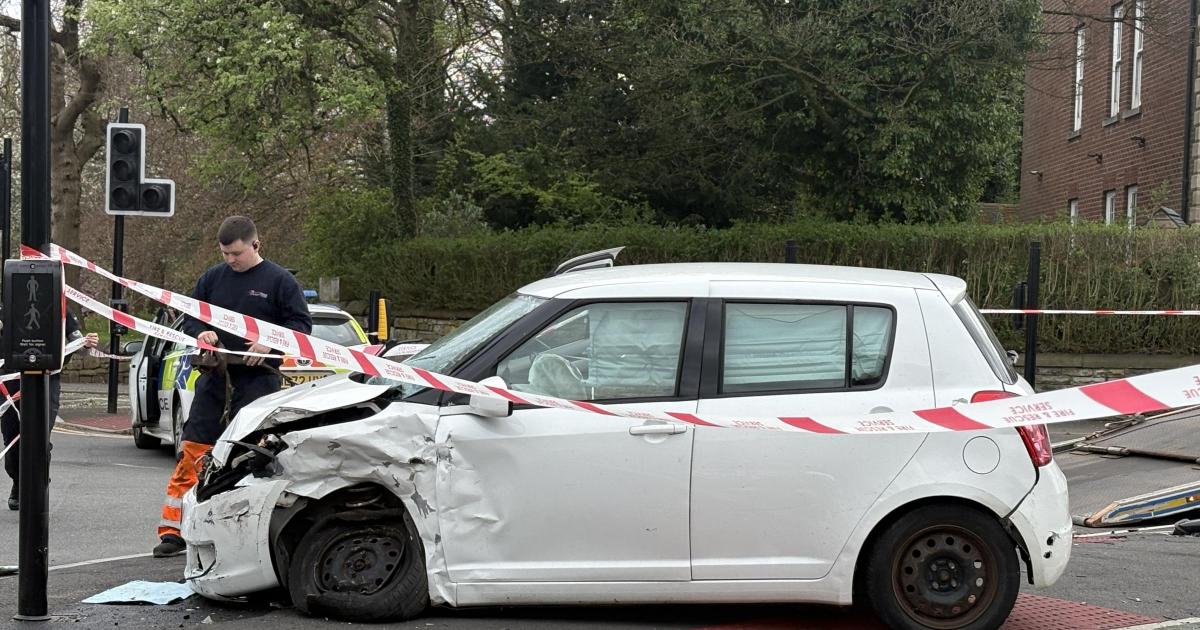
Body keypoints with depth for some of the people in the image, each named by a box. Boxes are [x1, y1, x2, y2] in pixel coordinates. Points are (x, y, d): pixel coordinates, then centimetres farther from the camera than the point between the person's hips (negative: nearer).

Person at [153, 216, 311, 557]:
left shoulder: (279, 280, -1)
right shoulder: (213, 278, 10)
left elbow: (301, 324, -1)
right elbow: (189, 315, 18)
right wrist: (200, 332, -4)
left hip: (258, 380, -3)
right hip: (214, 379, 4)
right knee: (192, 452, 1)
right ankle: (173, 531, 7)